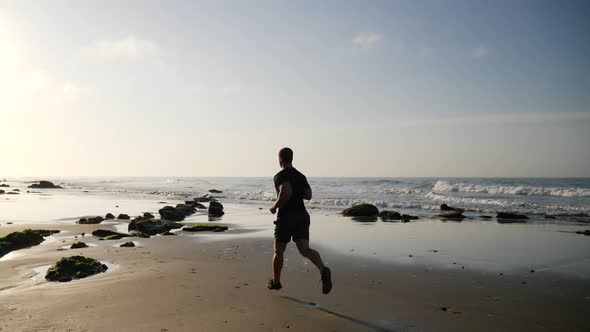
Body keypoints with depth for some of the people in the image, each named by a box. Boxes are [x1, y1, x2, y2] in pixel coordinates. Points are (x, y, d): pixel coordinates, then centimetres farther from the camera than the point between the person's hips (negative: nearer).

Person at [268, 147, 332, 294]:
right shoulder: (301, 176, 13)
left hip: (286, 217, -5)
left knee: (278, 251, 14)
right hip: (302, 215, 5)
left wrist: (275, 206, -13)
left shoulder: (280, 176, -9)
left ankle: (275, 282, 28)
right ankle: (323, 270, -34)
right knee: (305, 250, -6)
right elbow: (308, 195, 19)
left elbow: (286, 192, -28)